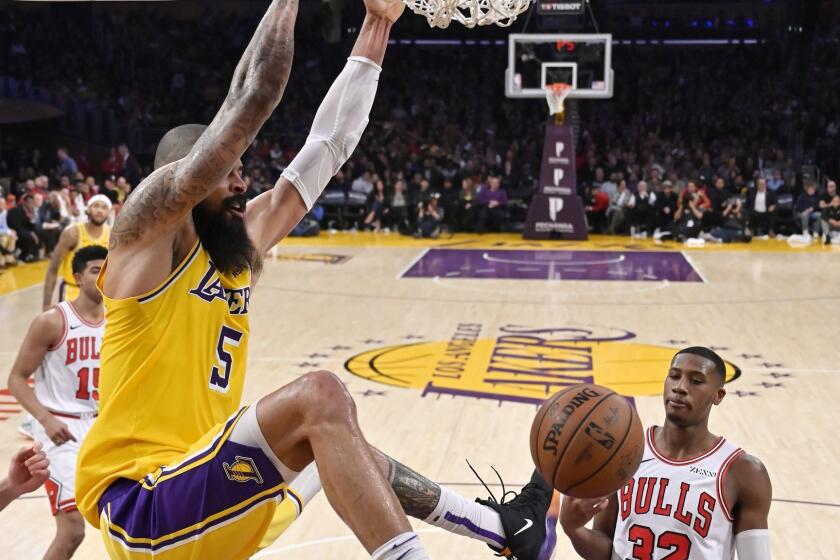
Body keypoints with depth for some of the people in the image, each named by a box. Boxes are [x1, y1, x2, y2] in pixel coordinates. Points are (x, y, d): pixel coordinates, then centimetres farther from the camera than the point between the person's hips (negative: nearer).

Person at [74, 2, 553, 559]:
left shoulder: (243, 241, 14)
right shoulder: (147, 228, -8)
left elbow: (329, 146, 11)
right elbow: (253, 99, -16)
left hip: (195, 485, 9)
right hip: (139, 506, -9)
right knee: (319, 397, -24)